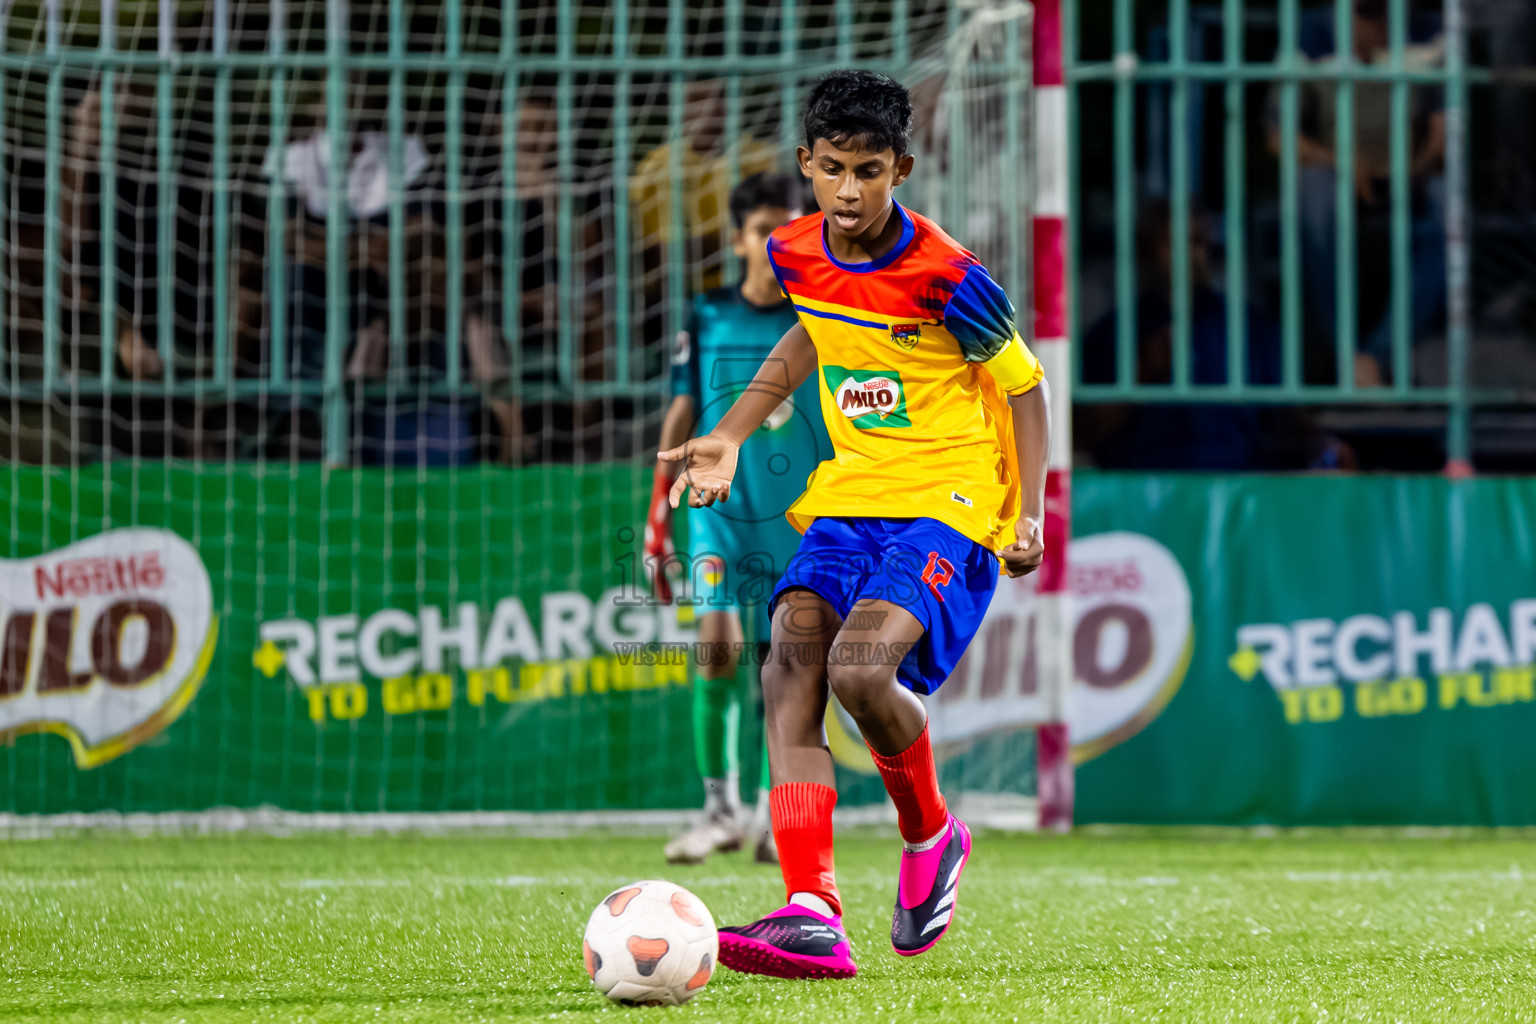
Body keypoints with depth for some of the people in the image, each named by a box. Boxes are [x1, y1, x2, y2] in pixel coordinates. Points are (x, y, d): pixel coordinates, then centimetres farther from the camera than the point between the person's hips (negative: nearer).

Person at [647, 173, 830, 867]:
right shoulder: (706, 319, 5)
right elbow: (682, 417, 11)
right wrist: (658, 511, 8)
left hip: (799, 518, 0)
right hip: (719, 504, 0)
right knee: (717, 643, -17)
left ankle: (771, 815, 14)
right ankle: (719, 806, -7)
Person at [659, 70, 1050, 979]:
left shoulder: (945, 277, -15)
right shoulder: (798, 255, 3)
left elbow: (1022, 385, -4)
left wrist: (1030, 515, -11)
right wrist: (731, 436, 19)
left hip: (950, 506, -6)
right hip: (848, 497, 6)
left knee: (860, 666, -28)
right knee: (790, 665, -19)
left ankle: (931, 834, 3)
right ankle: (814, 918, -25)